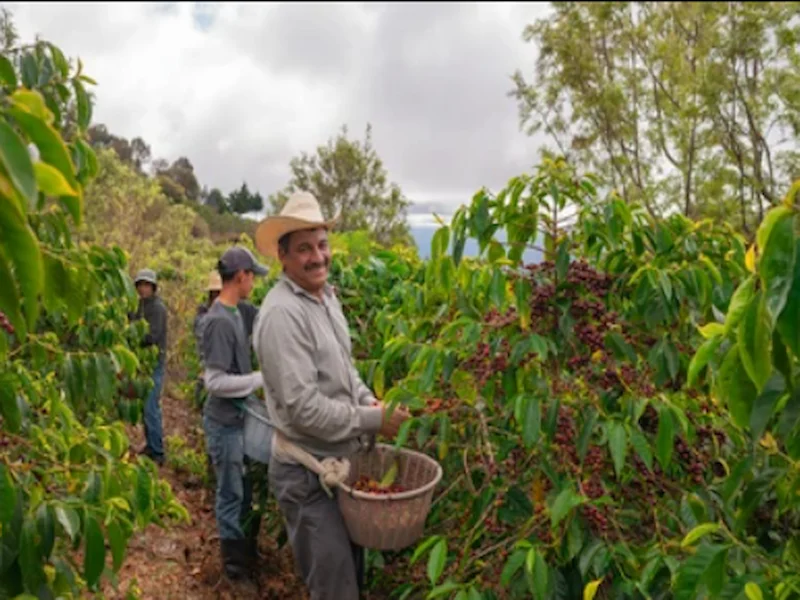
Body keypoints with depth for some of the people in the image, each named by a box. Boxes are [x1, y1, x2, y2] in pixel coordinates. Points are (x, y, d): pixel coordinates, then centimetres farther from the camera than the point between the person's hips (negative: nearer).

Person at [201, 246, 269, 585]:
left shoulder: (234, 314, 5)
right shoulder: (219, 321, -22)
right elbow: (215, 381, -23)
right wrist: (262, 379, -19)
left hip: (239, 418, 8)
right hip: (226, 423, -8)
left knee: (246, 490, 19)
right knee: (232, 495, 6)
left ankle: (248, 553, 36)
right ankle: (237, 565, 22)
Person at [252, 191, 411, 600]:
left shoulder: (326, 295, 6)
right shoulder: (282, 313, -24)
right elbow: (303, 407, -27)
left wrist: (368, 401, 0)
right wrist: (373, 421, -20)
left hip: (341, 461, 9)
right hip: (308, 472, -9)